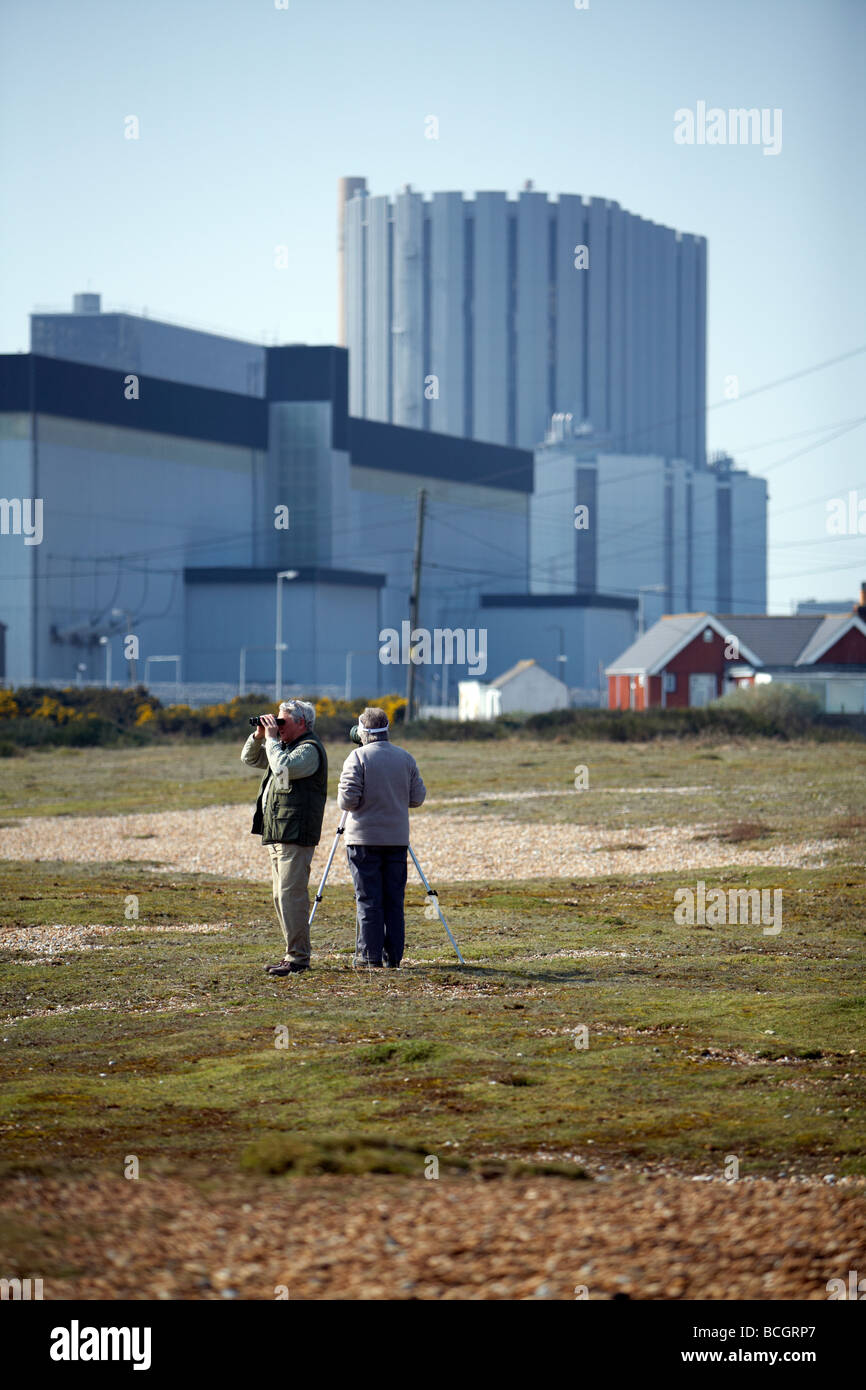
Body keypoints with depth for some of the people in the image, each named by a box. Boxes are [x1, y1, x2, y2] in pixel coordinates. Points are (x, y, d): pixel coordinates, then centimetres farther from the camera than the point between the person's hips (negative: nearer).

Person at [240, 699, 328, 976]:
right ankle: (293, 954, 17)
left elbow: (283, 767, -27)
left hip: (296, 835, -11)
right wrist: (259, 736, 10)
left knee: (290, 895, -13)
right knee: (282, 896, 12)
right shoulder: (286, 746, 20)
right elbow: (250, 759, 27)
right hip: (277, 834, 11)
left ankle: (298, 957, -13)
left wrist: (272, 739, -14)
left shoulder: (309, 749, -10)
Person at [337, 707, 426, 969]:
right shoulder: (406, 758, 4)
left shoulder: (358, 757, -8)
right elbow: (417, 797, 6)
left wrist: (344, 801, 9)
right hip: (397, 838, 4)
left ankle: (370, 954, -1)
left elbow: (348, 800, -14)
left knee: (368, 900, -1)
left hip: (364, 839, -4)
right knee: (394, 900, 7)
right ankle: (393, 955, 8)